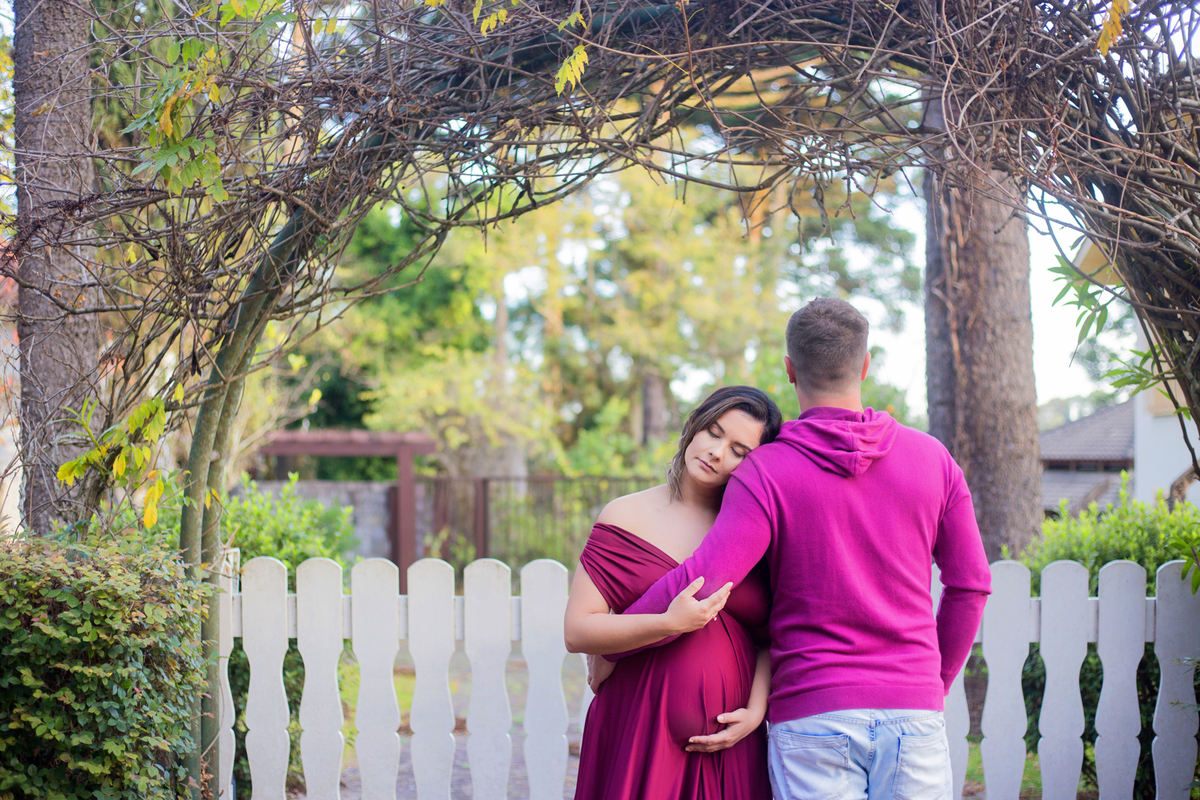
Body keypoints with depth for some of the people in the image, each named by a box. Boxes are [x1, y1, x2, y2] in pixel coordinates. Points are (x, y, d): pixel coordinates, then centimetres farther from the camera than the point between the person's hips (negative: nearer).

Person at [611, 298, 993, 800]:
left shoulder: (767, 471, -7)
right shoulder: (930, 458, 4)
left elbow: (702, 582, -17)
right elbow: (971, 584, 9)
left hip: (810, 713, -2)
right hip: (912, 712, 2)